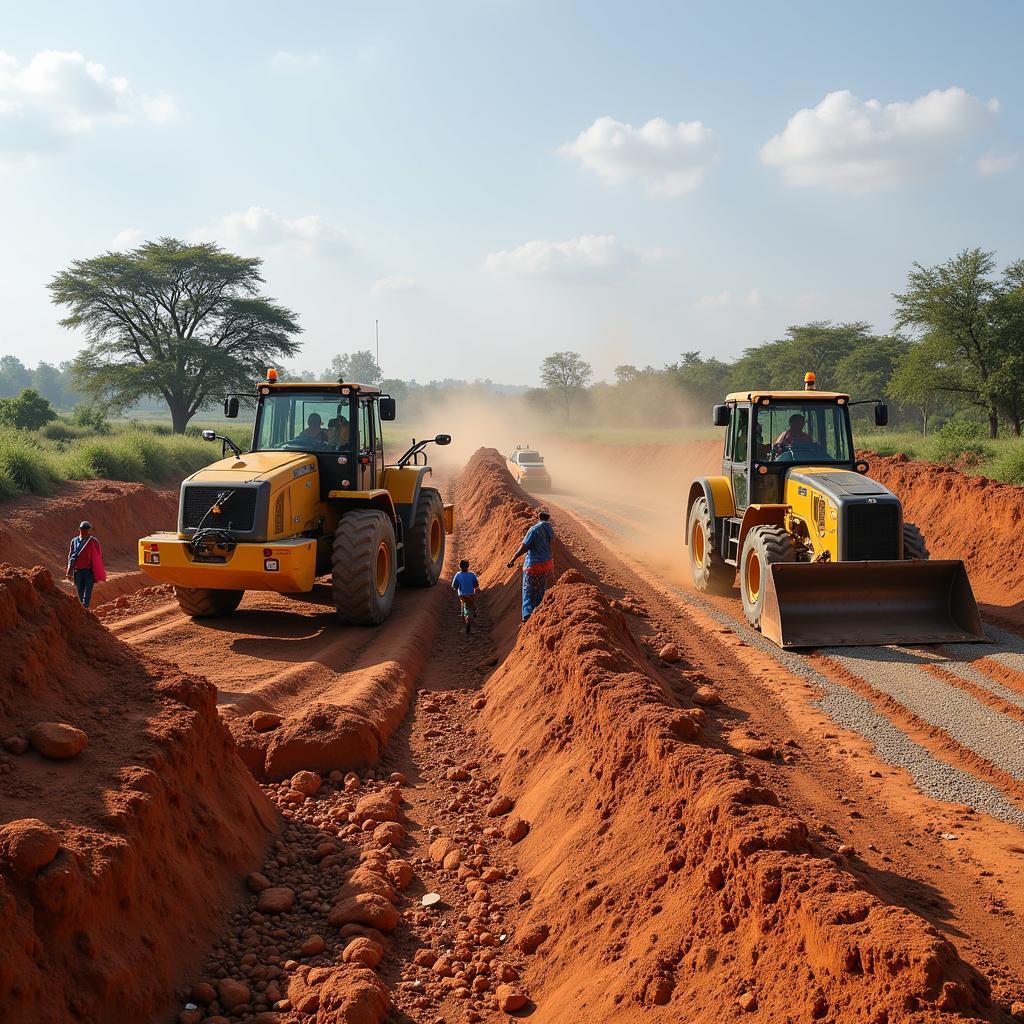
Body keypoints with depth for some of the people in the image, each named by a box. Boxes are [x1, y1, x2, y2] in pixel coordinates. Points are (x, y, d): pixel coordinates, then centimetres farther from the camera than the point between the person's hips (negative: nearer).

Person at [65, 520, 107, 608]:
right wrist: (69, 572, 4)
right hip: (78, 571, 3)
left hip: (90, 572, -3)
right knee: (81, 595, 11)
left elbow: (99, 558, 3)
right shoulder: (74, 541, 7)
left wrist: (99, 574, 2)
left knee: (87, 595, -12)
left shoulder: (93, 542, -1)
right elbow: (71, 557, 11)